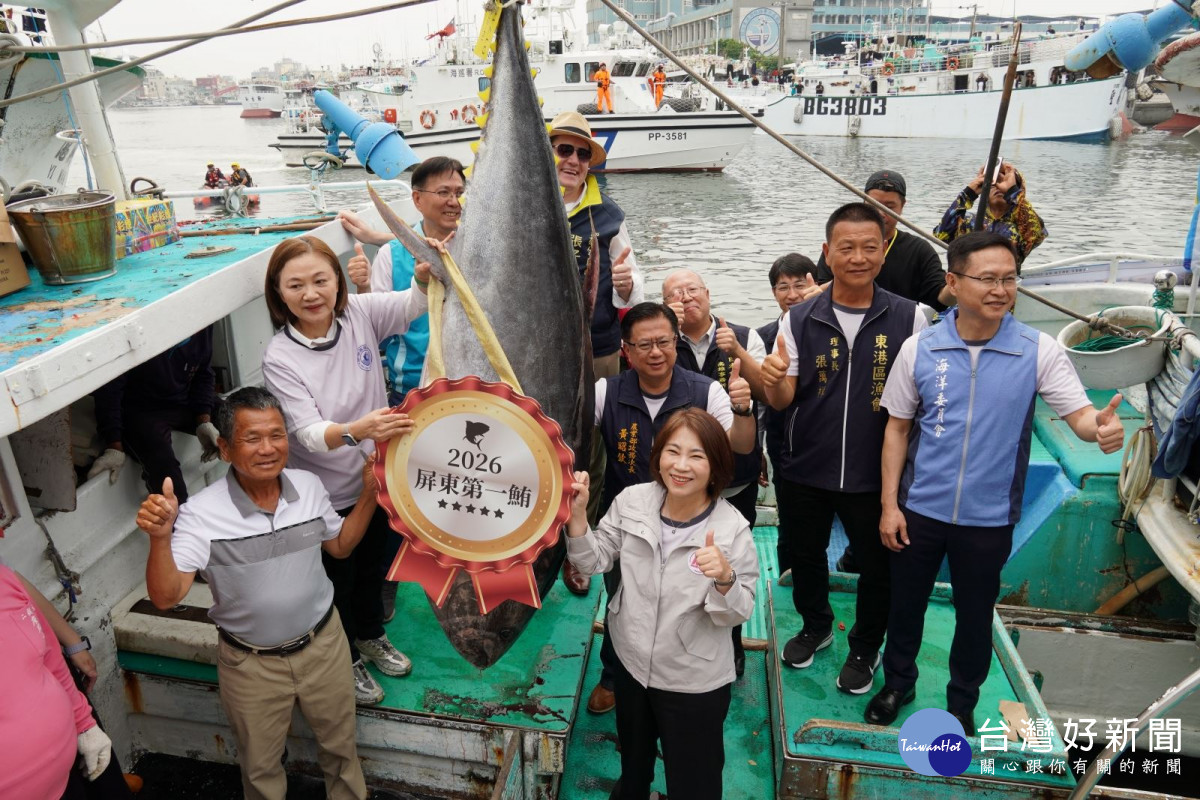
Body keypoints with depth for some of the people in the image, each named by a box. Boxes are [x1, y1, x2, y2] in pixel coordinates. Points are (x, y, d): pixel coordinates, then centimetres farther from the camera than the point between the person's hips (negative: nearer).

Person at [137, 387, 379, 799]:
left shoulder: (309, 486, -11)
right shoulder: (202, 514, -22)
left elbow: (340, 545, 5)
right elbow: (166, 596, -26)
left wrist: (370, 493, -8)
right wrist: (160, 538, -43)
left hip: (322, 643, 3)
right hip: (252, 664, -2)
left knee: (340, 743, 25)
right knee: (261, 767, 22)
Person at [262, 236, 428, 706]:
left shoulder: (360, 313, -12)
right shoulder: (279, 358, -22)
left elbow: (412, 304, -22)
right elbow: (309, 433, -31)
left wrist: (426, 274, -46)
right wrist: (356, 430, -52)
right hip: (325, 494, -4)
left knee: (373, 564, 27)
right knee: (337, 578, 18)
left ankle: (370, 636, 55)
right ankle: (346, 660, 45)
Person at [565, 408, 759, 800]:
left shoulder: (732, 529, -22)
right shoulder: (632, 501, -14)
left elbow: (736, 615, -16)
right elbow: (595, 560, -3)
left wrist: (725, 579, -37)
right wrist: (577, 514, -19)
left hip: (695, 682, -3)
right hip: (632, 662, 4)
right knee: (633, 762, 32)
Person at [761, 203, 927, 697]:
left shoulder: (908, 318, -6)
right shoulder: (799, 320, -4)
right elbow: (784, 401, -3)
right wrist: (772, 382, -26)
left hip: (875, 474, -1)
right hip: (804, 470, 2)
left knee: (877, 565, 14)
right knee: (804, 555, 19)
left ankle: (865, 648, 41)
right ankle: (816, 626, 48)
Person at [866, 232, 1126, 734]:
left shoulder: (1039, 351, -9)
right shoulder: (920, 349, -7)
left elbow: (1079, 414, -12)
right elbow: (897, 429, -1)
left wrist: (1101, 427, -37)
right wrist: (889, 504, -2)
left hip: (990, 517, 0)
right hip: (919, 509, 1)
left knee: (975, 616, 17)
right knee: (906, 604, 17)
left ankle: (962, 702, 42)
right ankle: (897, 683, 42)